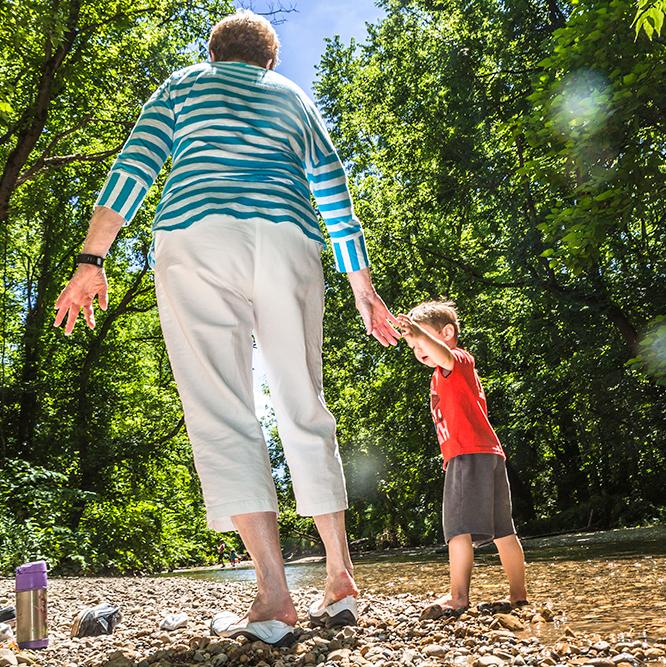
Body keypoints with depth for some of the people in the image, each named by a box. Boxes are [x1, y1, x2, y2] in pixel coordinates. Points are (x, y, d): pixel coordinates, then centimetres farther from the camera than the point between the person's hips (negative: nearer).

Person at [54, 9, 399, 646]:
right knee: (303, 406, 8)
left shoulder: (183, 84, 23)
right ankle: (340, 579, 10)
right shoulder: (296, 99, 29)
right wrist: (363, 289, 27)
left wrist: (91, 262, 3)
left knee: (219, 411, -7)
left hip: (196, 234, -2)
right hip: (288, 239, 3)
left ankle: (274, 595, -15)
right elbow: (337, 202, 24)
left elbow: (133, 167, 7)